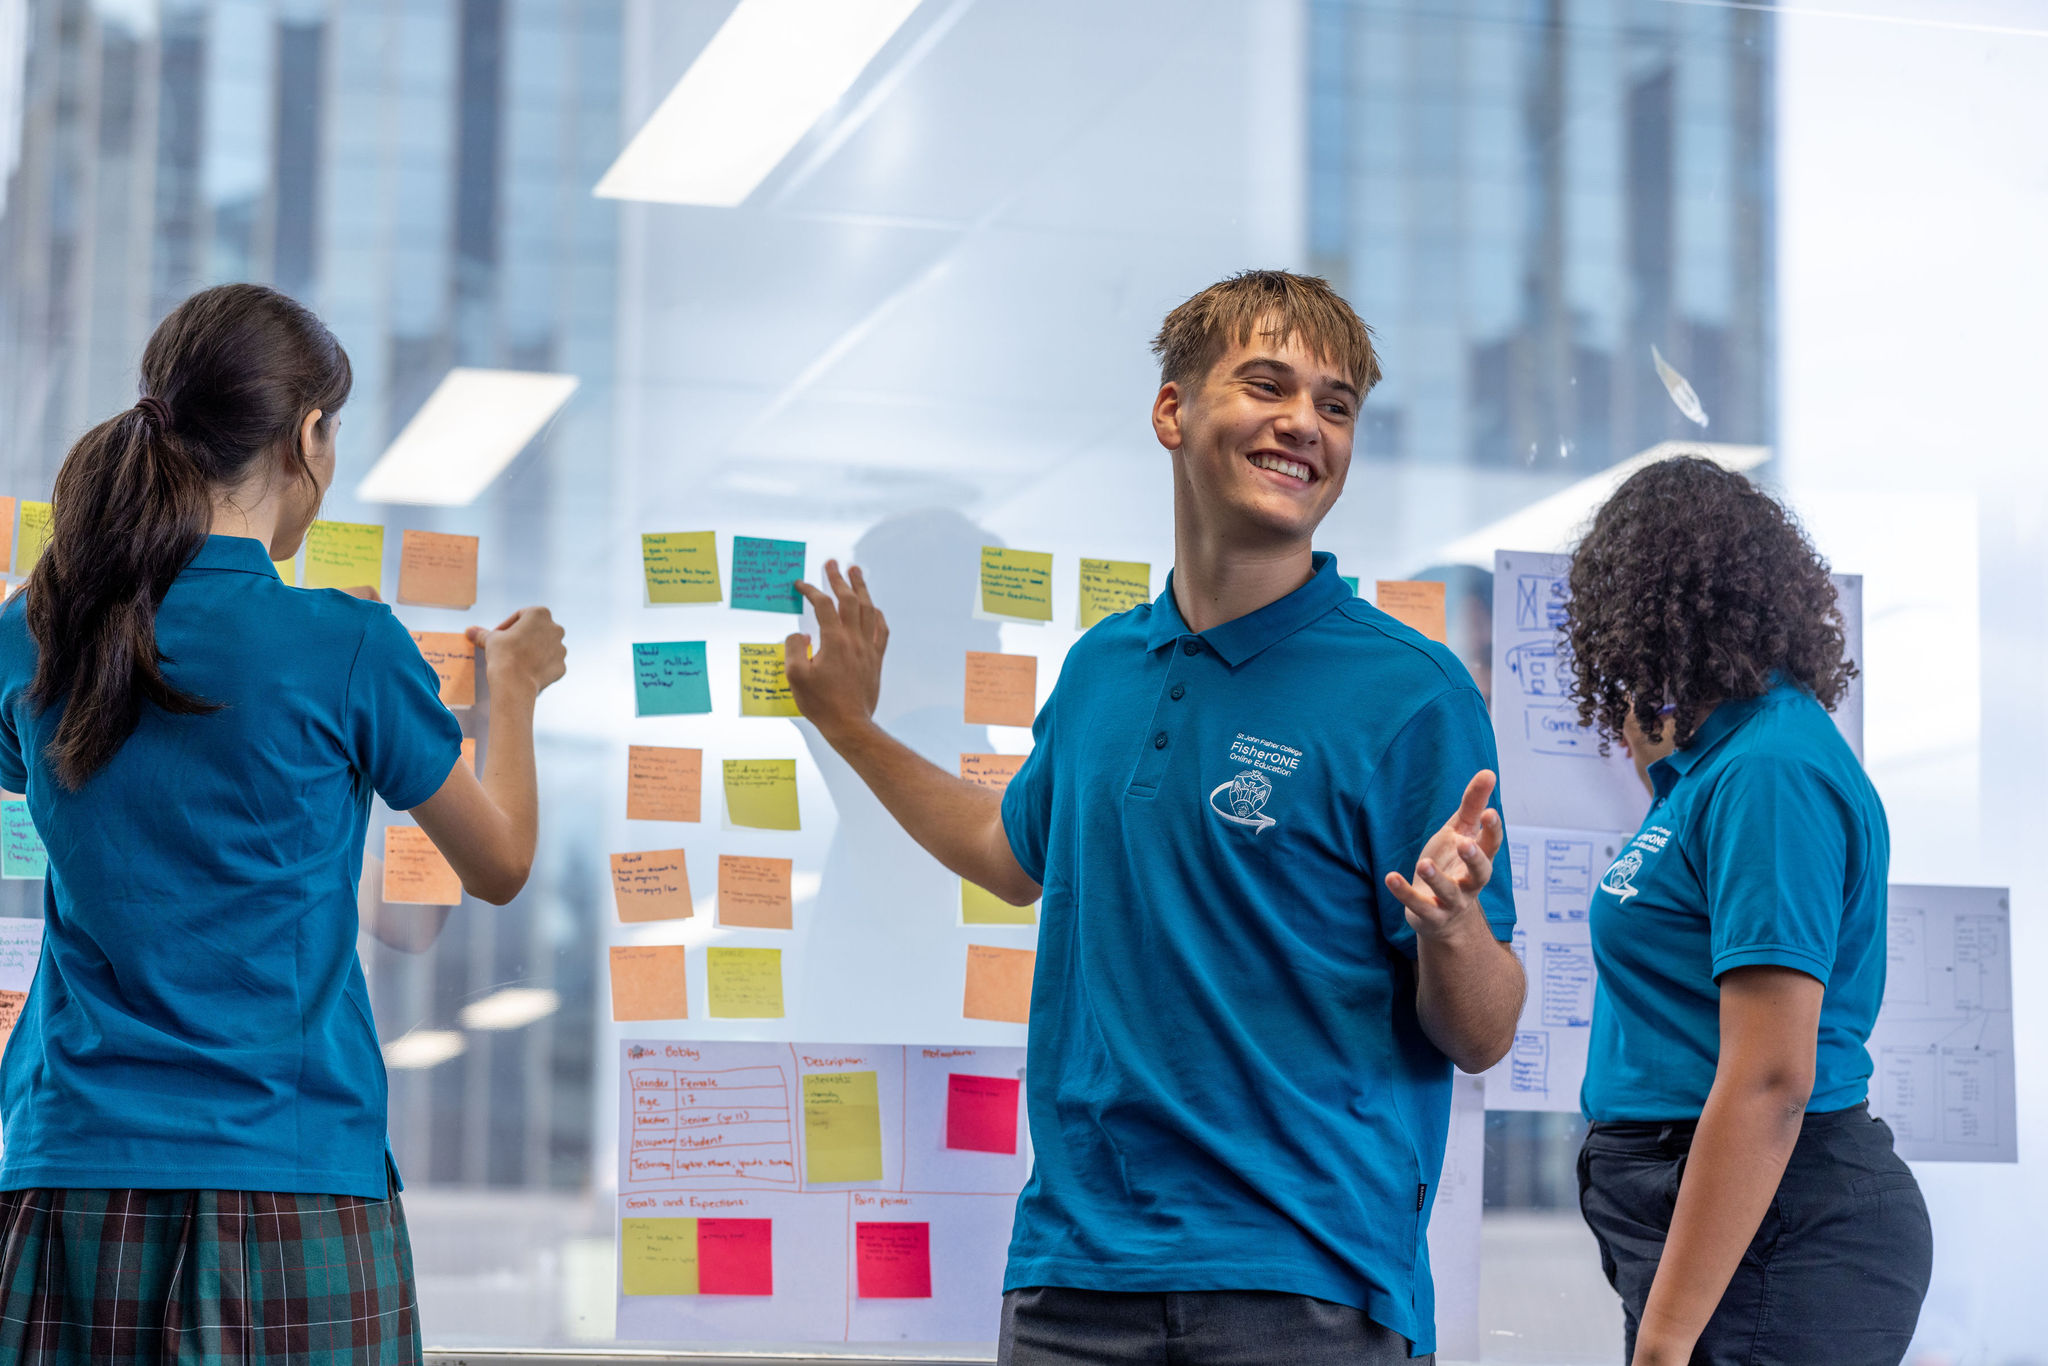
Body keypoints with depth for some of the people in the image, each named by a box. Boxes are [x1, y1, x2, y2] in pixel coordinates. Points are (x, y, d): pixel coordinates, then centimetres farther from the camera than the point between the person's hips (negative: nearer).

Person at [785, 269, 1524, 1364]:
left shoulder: (1410, 691, -8)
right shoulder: (1104, 666, 8)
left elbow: (1481, 1038, -8)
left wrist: (1450, 921, -28)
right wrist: (851, 725, 32)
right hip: (1073, 1260, 5)